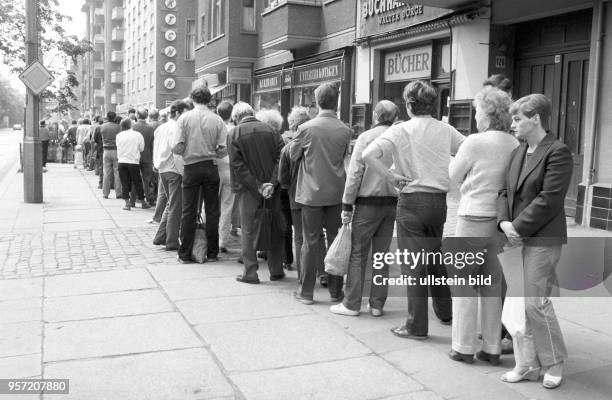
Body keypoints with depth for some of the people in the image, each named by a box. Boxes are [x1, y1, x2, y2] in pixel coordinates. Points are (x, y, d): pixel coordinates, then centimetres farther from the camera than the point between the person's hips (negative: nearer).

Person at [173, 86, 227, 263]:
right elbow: (223, 150, -5)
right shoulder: (217, 120, -3)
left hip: (191, 167, 0)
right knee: (212, 211, 8)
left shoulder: (185, 118, -4)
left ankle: (185, 253, 10)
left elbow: (178, 148, -8)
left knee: (189, 211, 6)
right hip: (211, 168, 0)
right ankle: (212, 252, 13)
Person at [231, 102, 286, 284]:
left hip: (249, 189, -3)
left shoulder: (236, 133, -4)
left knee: (249, 231, 6)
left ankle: (250, 273, 9)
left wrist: (257, 186, -12)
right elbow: (280, 156, -5)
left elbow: (237, 164, -11)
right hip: (272, 189, 3)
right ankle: (276, 270, 19)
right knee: (274, 228, 12)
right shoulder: (270, 130, 4)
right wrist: (272, 183, -10)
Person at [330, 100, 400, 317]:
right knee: (382, 255, 11)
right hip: (392, 202, 4)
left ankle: (352, 304, 7)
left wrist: (347, 205, -4)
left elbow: (355, 173, -10)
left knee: (358, 254, 3)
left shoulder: (367, 137, -7)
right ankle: (377, 304, 16)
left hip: (368, 202, -4)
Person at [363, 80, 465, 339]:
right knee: (435, 257, 22)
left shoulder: (401, 130, -8)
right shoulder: (446, 130, 4)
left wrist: (392, 176, -11)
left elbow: (368, 155, -21)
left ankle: (417, 326, 9)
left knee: (413, 264, 3)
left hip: (412, 200, -4)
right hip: (440, 200, 5)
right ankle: (445, 312, 34)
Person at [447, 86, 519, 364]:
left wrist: (453, 158, 15)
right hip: (501, 219, 5)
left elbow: (454, 177, 0)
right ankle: (492, 348, 21)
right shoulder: (515, 145, 1)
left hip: (474, 218, -5)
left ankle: (464, 347, 13)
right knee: (493, 285, 13)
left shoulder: (475, 142, -12)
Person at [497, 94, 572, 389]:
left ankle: (554, 362, 19)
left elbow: (548, 199, -17)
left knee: (535, 301, -4)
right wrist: (504, 222, -4)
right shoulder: (518, 153, 16)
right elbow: (506, 192, 14)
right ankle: (527, 365, 22)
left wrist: (518, 227, -15)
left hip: (542, 240, -8)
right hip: (516, 238, 8)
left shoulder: (558, 152, -9)